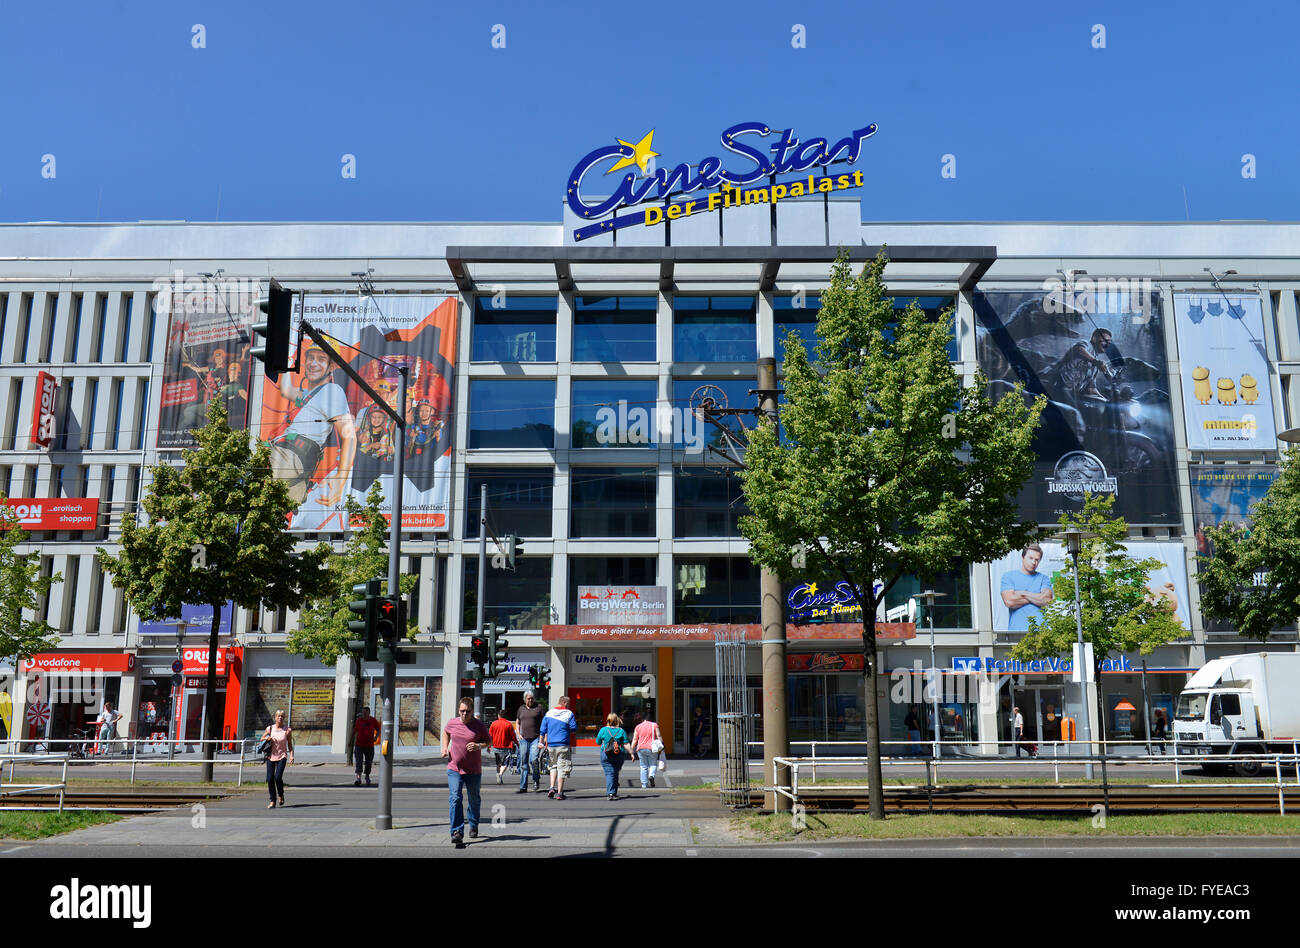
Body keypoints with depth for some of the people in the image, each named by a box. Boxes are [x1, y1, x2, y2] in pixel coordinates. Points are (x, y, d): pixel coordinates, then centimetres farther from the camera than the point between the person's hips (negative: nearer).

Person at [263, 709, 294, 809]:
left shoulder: (287, 730, -2)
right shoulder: (269, 728, 4)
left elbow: (290, 744, 5)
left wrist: (291, 755, -7)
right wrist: (267, 738, -4)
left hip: (282, 756, -3)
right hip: (270, 756, 3)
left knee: (278, 777, -15)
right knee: (270, 779, -2)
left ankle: (281, 795, 13)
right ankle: (272, 801, 9)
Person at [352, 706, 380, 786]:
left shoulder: (373, 721, -1)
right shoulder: (359, 720, 0)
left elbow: (378, 730, 9)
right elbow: (355, 731, 10)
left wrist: (376, 737, -9)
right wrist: (351, 741, 13)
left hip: (369, 746, 1)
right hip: (359, 745, -1)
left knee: (368, 763, 10)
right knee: (359, 762, -12)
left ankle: (367, 776, 32)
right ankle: (358, 778, -19)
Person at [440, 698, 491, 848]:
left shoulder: (479, 726, -6)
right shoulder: (452, 723, 1)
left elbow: (490, 741, 2)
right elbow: (445, 732, 23)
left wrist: (479, 746, -18)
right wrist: (445, 747, 8)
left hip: (474, 771, 0)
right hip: (454, 769, 0)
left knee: (474, 799, 15)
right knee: (455, 798, -15)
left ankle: (473, 826, 38)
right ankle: (457, 832, -15)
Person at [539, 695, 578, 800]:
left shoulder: (548, 713, 6)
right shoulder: (569, 714, -4)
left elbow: (543, 730, 6)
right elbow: (574, 729, -8)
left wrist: (542, 742, 14)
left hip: (551, 745, 4)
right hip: (563, 745, -4)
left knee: (553, 766, 20)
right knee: (562, 768, 3)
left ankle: (552, 788, 5)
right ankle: (559, 793, 3)